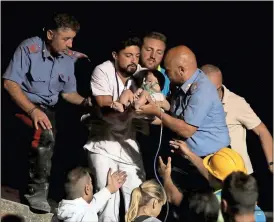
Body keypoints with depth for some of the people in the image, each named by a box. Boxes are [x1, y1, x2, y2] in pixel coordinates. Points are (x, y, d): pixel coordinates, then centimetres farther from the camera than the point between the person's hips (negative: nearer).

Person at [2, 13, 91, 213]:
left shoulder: (68, 59, 3)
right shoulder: (30, 48, -14)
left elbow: (68, 92, 12)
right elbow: (10, 83, -17)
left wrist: (86, 101, -10)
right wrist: (33, 110, -27)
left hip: (48, 108, 6)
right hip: (23, 104, -6)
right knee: (45, 134, -31)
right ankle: (38, 190, -23)